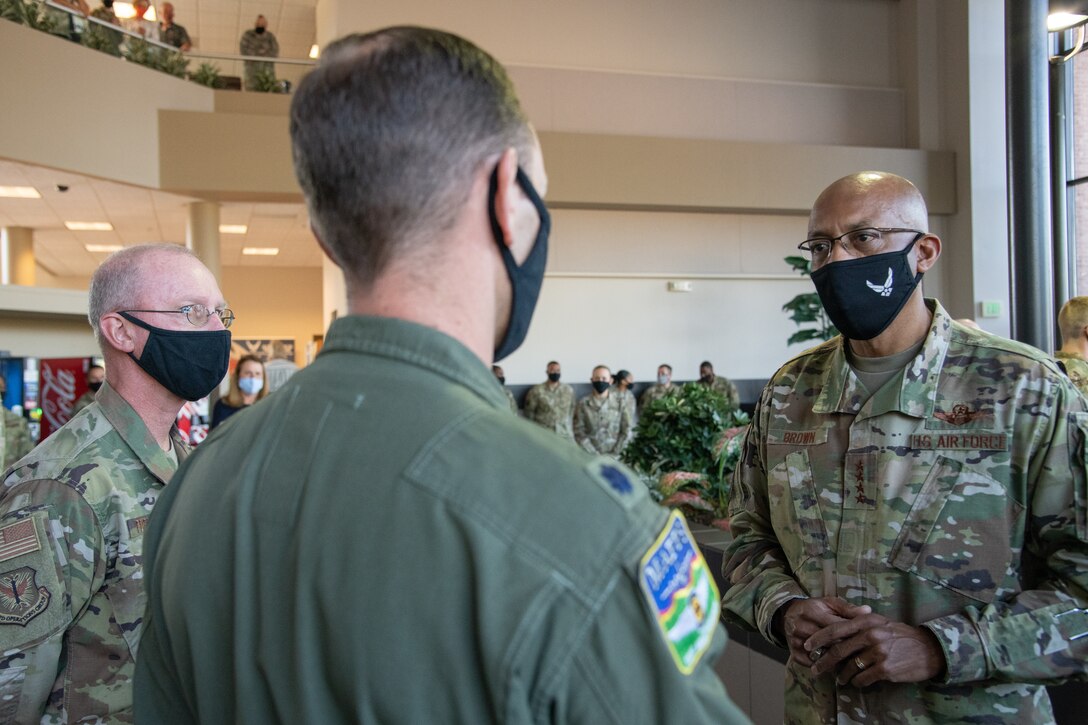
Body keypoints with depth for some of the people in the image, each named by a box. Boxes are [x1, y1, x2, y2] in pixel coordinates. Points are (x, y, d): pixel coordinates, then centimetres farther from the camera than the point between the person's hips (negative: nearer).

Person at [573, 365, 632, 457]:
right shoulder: (583, 404, 1)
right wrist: (595, 454, -10)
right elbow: (579, 434, -1)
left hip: (615, 457, 1)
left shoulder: (621, 402, 5)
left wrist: (614, 453, -5)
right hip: (591, 457, -1)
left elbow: (626, 431, 4)